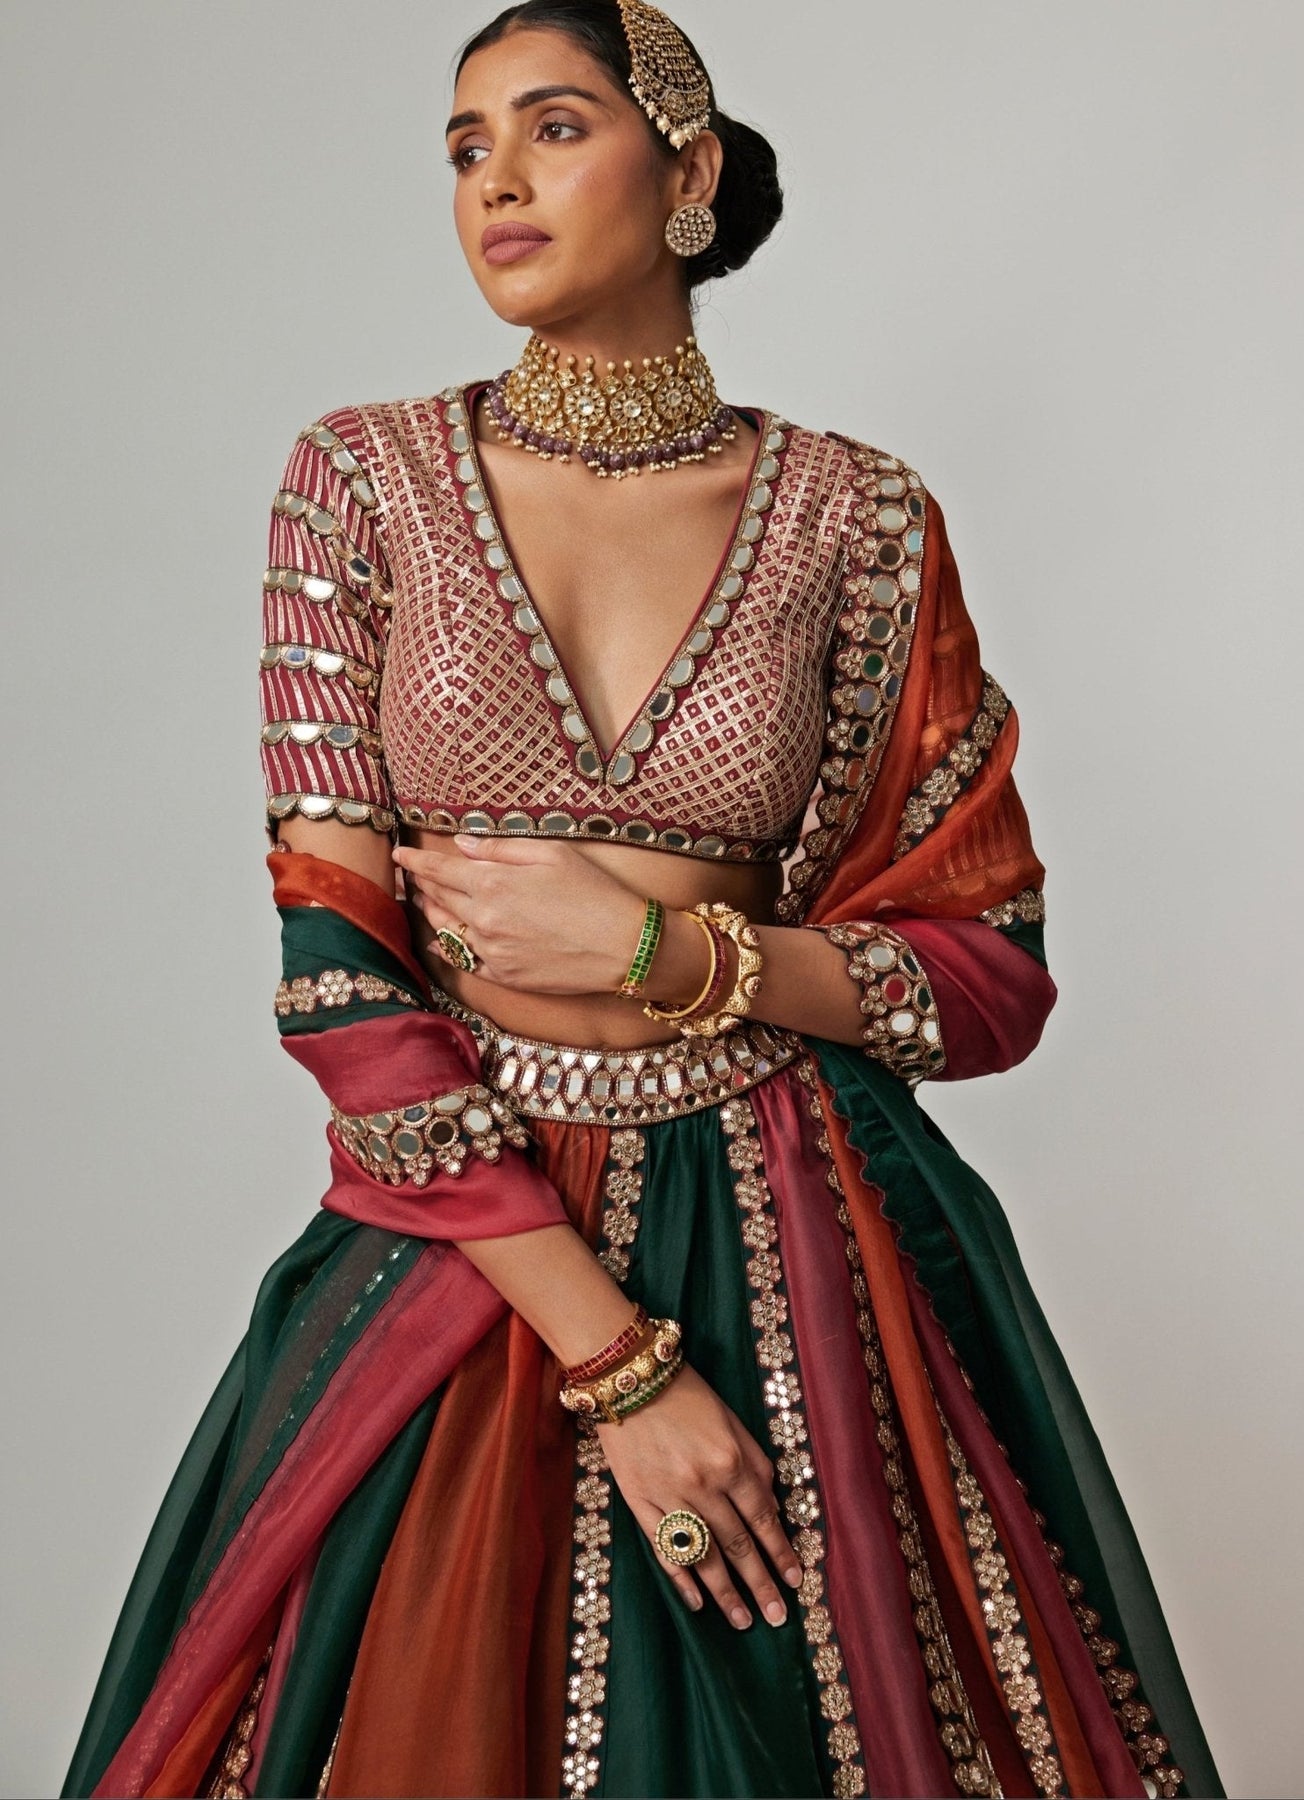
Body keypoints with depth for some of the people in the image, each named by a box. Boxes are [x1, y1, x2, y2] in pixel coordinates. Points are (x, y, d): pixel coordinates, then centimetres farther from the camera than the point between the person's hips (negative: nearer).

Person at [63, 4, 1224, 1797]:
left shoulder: (858, 518, -2)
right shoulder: (367, 477, -2)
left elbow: (992, 974, 1)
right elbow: (333, 961, -8)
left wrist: (651, 945, -14)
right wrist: (614, 1353, -13)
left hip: (794, 1239, 0)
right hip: (467, 1223, 1)